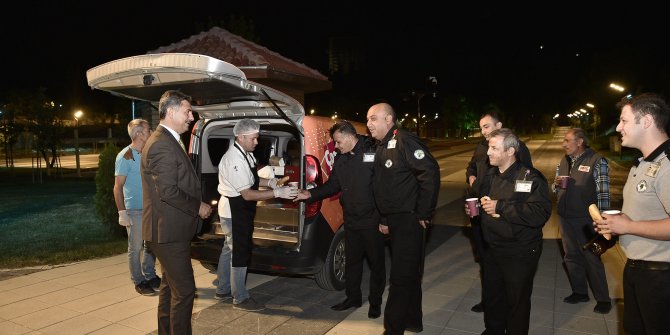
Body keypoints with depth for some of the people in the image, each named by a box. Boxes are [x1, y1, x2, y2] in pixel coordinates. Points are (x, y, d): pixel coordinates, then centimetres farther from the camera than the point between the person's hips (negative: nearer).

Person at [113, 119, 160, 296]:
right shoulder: (125, 156, -10)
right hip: (134, 210, -6)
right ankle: (139, 281, 17)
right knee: (136, 248, 4)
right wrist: (122, 212, -14)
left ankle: (150, 276, 29)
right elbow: (118, 187, -10)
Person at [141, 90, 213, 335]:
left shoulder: (169, 141, 14)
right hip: (168, 231, -11)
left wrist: (198, 205, 9)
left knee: (171, 286, 21)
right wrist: (198, 207, -14)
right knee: (184, 290, -4)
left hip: (171, 229, 11)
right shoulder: (161, 145, -19)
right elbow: (168, 191, -25)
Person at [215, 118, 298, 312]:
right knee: (240, 252, 1)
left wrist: (269, 182, -2)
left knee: (230, 249, 20)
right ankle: (240, 299, 15)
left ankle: (223, 290, 36)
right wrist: (277, 193, -27)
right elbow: (247, 194, -26)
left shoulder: (246, 154, 4)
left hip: (239, 210, 10)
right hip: (234, 211, -10)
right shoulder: (235, 160, -25)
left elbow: (251, 181, 15)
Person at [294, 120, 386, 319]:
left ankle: (375, 302, 26)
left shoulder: (374, 152, -16)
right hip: (351, 220, 7)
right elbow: (333, 185, 14)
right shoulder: (340, 159, 7)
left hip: (372, 220, -6)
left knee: (376, 262, 10)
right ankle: (353, 297, 36)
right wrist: (310, 194, 0)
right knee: (352, 260, 18)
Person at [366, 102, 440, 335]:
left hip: (409, 220, -9)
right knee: (409, 273, 20)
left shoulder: (404, 141, -16)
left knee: (401, 277, -2)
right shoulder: (381, 147, 13)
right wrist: (384, 219, 17)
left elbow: (430, 172, -24)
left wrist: (424, 213, -20)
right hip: (394, 220, 9)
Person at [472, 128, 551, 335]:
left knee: (517, 302, 9)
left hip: (520, 253, -7)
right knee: (491, 297, 20)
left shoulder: (530, 178, -17)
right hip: (492, 250, 7)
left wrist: (500, 207, -27)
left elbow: (540, 214, -32)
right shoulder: (490, 176, 8)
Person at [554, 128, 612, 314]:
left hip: (586, 220, -6)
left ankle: (602, 298, 19)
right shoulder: (563, 162, 9)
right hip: (566, 218, 6)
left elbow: (603, 193, -11)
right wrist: (556, 184, -5)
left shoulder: (597, 161, -10)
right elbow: (555, 189, 18)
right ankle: (579, 292, 31)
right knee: (571, 256, 15)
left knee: (592, 258, 4)